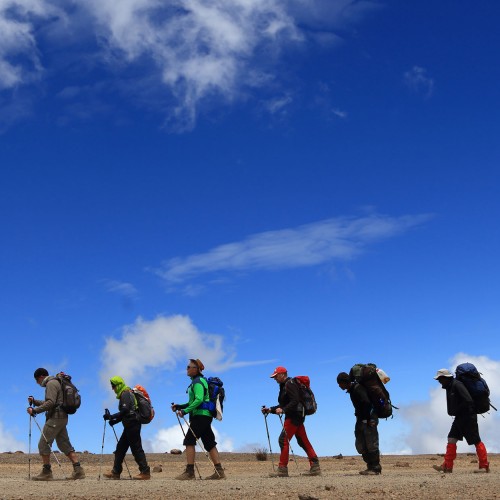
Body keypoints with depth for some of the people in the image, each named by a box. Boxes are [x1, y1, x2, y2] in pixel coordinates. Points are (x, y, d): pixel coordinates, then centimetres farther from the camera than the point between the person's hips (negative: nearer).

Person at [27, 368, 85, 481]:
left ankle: (46, 472, -1)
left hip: (55, 418, -10)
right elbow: (48, 403, 27)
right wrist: (34, 401, 18)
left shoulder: (51, 383, -9)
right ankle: (78, 470, 3)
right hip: (62, 418, 10)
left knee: (43, 444, -4)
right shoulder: (55, 383, 22)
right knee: (65, 445, 8)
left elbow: (50, 403, -21)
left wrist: (35, 410, -19)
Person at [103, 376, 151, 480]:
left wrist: (112, 417, -19)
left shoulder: (125, 394, -10)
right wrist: (114, 420, 12)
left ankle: (145, 472, -8)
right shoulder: (126, 394, 21)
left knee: (136, 448, -9)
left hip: (132, 424, -11)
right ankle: (116, 472, 17)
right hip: (130, 425, 11)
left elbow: (125, 410, -23)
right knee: (120, 447, 13)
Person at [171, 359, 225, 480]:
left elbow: (199, 400, -23)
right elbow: (193, 402, 23)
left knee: (189, 440, -9)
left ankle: (189, 471, -10)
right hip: (205, 416, 10)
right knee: (209, 443, 7)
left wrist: (185, 411, -22)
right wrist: (179, 407, 14)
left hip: (201, 415, -10)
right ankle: (219, 471, 6)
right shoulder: (197, 381, 20)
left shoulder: (198, 382, -10)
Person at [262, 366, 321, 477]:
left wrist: (283, 410, -28)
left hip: (294, 416, -10)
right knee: (303, 441, 8)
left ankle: (282, 469, -11)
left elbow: (295, 401, -21)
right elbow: (283, 405, 24)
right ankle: (315, 467, 8)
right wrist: (270, 410, 15)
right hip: (295, 416, 10)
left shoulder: (289, 384, -9)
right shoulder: (284, 386, 22)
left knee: (283, 440, -11)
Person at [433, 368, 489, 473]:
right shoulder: (449, 387, 12)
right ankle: (447, 466, 3)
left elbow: (468, 400, -26)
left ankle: (484, 466, 6)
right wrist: (452, 412, 7)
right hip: (459, 417, 10)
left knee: (476, 441, -2)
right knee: (451, 439, 3)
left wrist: (456, 411, -17)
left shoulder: (457, 385, -18)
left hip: (468, 416, -10)